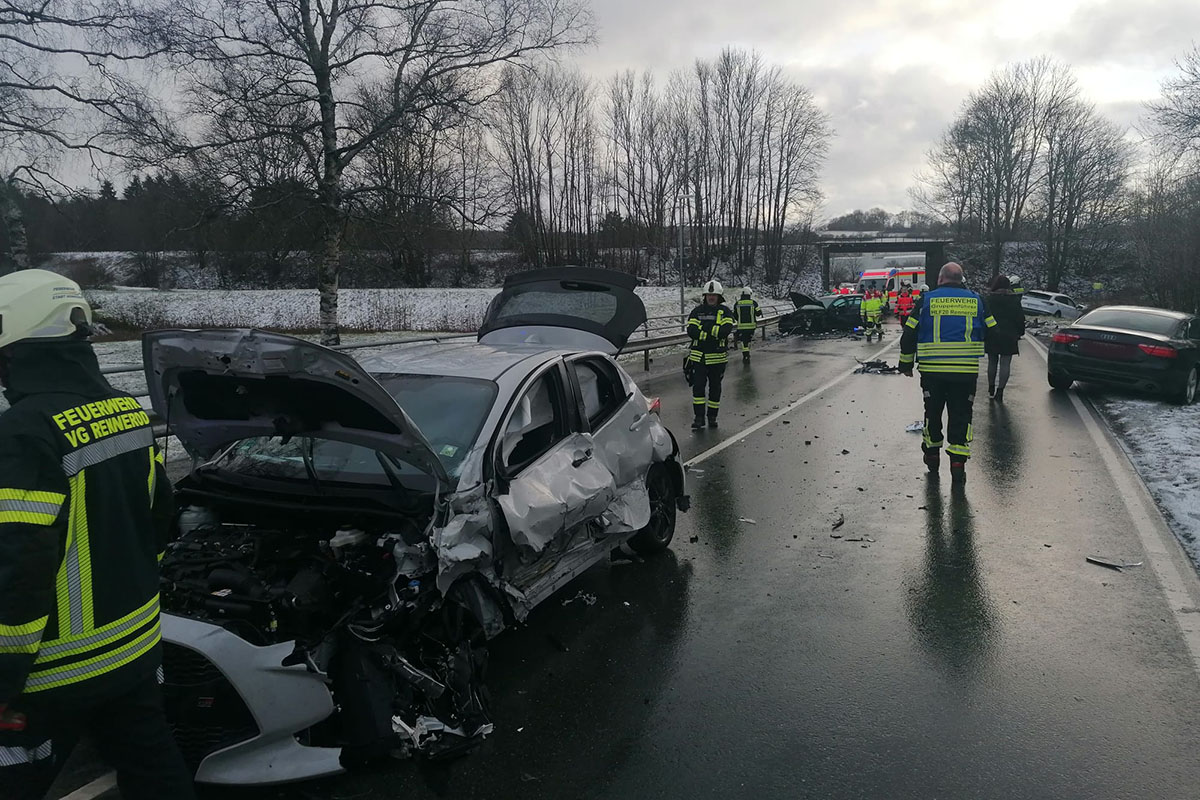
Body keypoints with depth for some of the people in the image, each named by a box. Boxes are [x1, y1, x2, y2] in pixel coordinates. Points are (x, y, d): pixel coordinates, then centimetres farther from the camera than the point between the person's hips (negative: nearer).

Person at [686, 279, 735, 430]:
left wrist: (704, 329, -16)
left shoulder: (725, 311, 0)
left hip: (717, 357, -1)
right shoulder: (697, 311, 5)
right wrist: (713, 333, -17)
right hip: (699, 356, 1)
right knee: (698, 386, -4)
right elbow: (691, 331, -9)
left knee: (715, 388, 9)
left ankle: (712, 417, 22)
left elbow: (725, 330, -17)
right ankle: (699, 417, 2)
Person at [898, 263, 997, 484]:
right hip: (966, 372, 1)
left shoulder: (926, 300, 1)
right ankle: (958, 463, -1)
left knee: (932, 412, 15)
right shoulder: (976, 301, 7)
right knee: (961, 416, 5)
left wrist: (906, 364, 11)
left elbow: (909, 335, 1)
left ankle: (932, 455, 28)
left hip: (932, 371, 0)